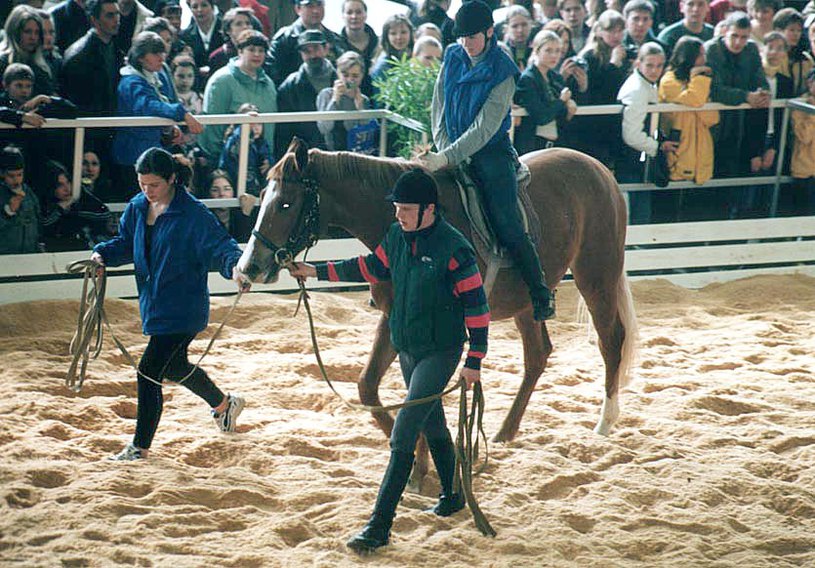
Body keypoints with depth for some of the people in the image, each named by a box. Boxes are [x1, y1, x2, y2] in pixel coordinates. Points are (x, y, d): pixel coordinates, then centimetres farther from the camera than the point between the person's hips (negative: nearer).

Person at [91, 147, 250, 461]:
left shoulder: (193, 213, -18)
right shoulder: (137, 208, 3)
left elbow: (220, 244, -19)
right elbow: (125, 243, 15)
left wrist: (234, 266, -39)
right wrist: (102, 254, -4)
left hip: (183, 309, -8)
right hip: (153, 304, 8)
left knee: (149, 372, -12)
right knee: (173, 365, 26)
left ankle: (140, 447, 0)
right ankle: (224, 404, 52)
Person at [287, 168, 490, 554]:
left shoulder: (454, 249, -20)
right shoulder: (396, 237, 1)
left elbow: (476, 305, -16)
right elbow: (371, 268, 18)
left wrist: (474, 361, -15)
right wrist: (317, 272, 15)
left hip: (440, 352, -8)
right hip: (407, 348, 8)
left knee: (402, 438, -12)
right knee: (432, 426, 22)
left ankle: (379, 526, -13)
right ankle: (452, 497, 41)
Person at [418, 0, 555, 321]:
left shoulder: (503, 73, -13)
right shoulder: (453, 59, 3)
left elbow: (484, 128, -19)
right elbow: (438, 110, 8)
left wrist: (447, 158, -26)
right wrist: (444, 150, -5)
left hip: (491, 153, -5)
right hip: (453, 149, 5)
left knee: (507, 225, -13)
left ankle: (542, 294, -2)